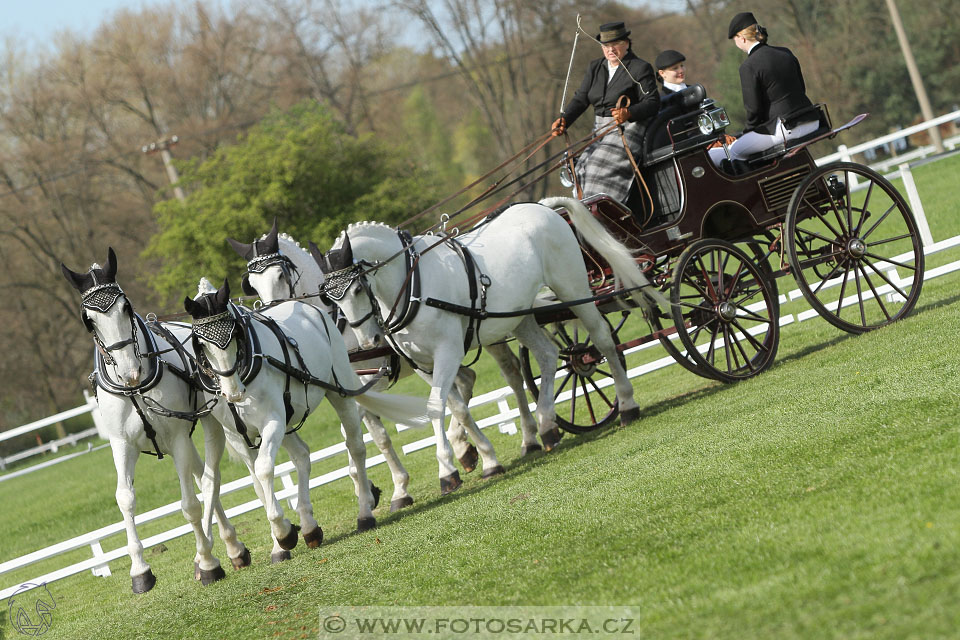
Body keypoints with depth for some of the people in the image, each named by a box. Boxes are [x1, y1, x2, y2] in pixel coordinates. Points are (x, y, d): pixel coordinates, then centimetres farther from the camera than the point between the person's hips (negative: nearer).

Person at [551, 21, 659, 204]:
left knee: (601, 164, -22)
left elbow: (652, 103, -12)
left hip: (628, 129, -7)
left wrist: (629, 113, -30)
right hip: (601, 131, 7)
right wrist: (564, 120, -9)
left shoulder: (640, 68, -5)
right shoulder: (595, 68, 13)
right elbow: (581, 98, 9)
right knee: (584, 165, -10)